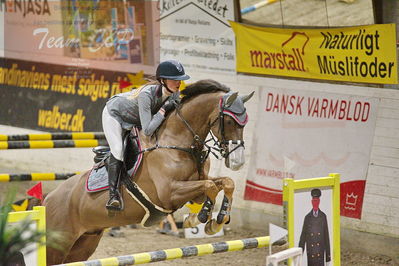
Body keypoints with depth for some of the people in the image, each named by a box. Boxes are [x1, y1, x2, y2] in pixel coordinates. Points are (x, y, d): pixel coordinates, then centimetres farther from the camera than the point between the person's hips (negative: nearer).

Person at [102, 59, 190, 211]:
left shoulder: (174, 93, -22)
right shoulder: (146, 94, -43)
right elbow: (147, 130, -44)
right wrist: (163, 110, -42)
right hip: (114, 114, -8)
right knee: (118, 150, -19)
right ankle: (113, 194, -19)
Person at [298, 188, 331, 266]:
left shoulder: (323, 216, 4)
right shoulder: (307, 217, 3)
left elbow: (326, 236, 6)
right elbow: (303, 236, 4)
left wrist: (328, 254, 5)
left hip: (320, 253, 0)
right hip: (310, 253, 0)